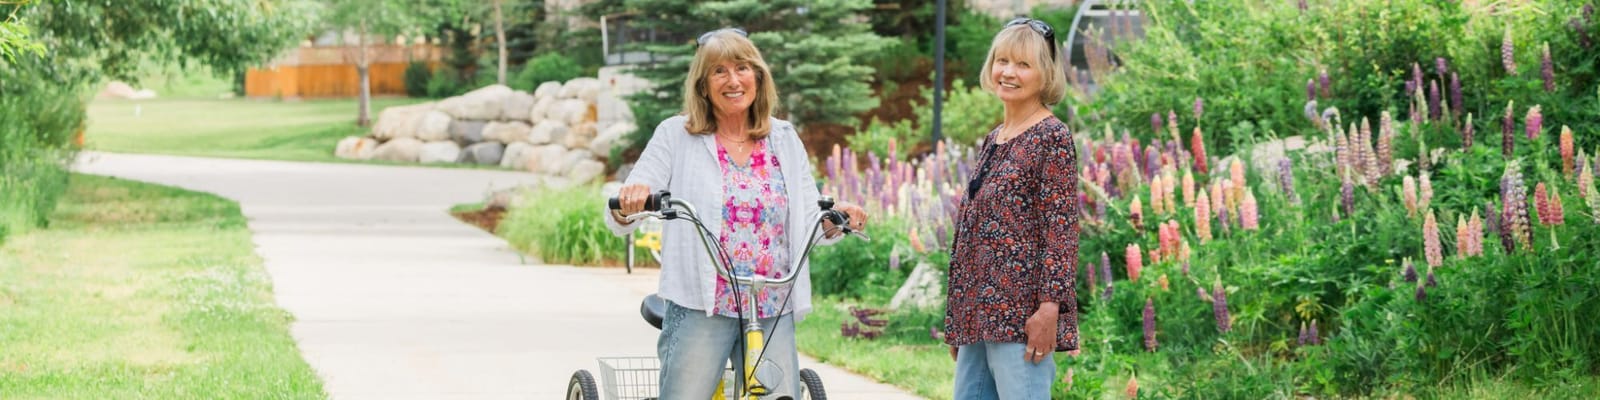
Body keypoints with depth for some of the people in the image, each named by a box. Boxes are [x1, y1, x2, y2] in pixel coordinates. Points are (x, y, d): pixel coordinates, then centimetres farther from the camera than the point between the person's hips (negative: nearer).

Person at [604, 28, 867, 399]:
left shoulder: (784, 139, 11)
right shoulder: (676, 135, 3)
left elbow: (811, 226, 11)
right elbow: (619, 222, -1)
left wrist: (835, 221, -12)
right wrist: (627, 205, -25)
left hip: (774, 314, 3)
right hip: (699, 311, -3)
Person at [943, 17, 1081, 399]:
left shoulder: (1052, 137, -6)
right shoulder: (992, 140, 17)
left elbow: (1061, 228, -12)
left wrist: (1050, 307, -20)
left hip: (1021, 311, -8)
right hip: (979, 311, 8)